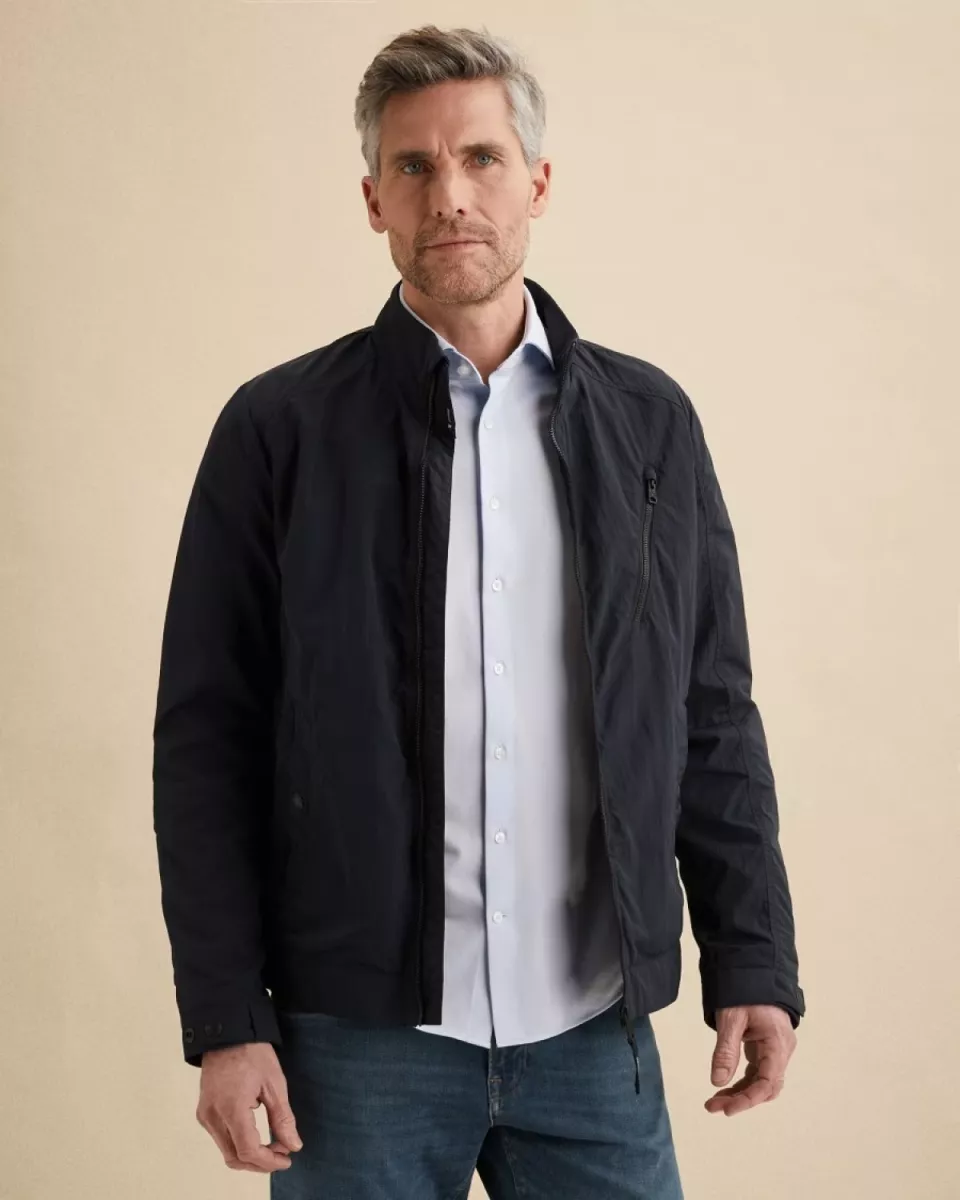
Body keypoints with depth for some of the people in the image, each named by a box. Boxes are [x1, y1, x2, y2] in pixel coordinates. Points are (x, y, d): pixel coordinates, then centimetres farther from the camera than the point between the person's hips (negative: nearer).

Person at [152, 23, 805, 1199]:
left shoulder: (649, 419, 4)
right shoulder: (278, 428, -2)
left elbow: (714, 716, 7)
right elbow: (206, 739, -3)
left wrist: (752, 965, 1)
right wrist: (226, 1022, -6)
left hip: (596, 1030, 2)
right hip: (360, 1030, -1)